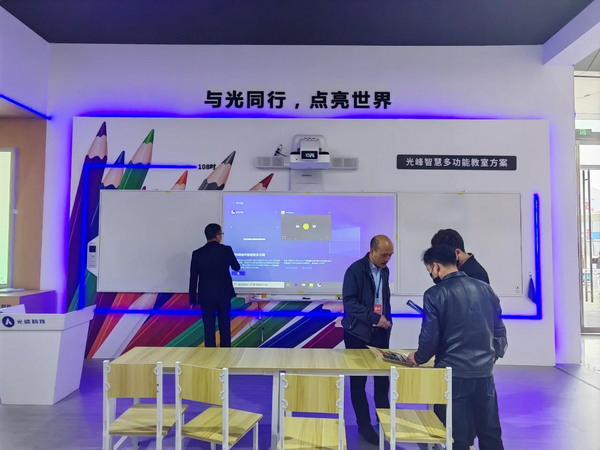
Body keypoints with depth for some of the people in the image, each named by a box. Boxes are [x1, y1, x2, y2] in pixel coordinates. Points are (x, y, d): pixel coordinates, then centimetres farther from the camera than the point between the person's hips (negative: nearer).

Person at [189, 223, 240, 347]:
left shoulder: (197, 253, -6)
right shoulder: (226, 250, -9)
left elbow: (193, 279, -2)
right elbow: (236, 267, 8)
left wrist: (193, 300, 7)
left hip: (205, 296, 0)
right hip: (224, 295, 0)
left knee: (209, 329, 7)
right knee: (225, 327, 13)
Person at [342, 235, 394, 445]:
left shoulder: (384, 271, 7)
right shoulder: (355, 270, -14)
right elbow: (349, 302, -19)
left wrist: (387, 320, 5)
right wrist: (374, 318, -24)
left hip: (380, 332, 6)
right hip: (358, 333, -5)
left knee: (383, 376, 10)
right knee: (359, 380, 6)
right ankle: (364, 424, 21)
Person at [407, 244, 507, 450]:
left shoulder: (435, 294, -12)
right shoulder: (485, 288, 3)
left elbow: (430, 336, -12)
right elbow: (499, 330, 9)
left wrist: (419, 357, 7)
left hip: (453, 373, -5)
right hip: (485, 372, 5)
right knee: (490, 432, 17)